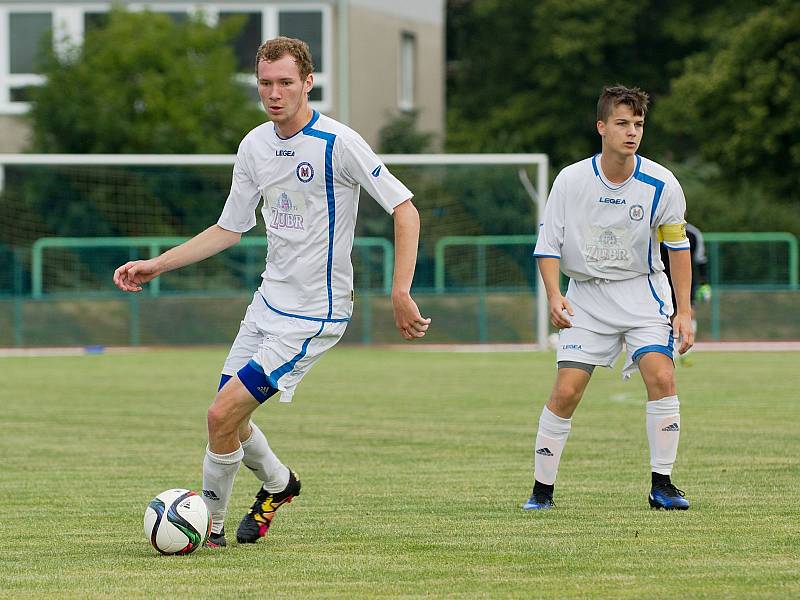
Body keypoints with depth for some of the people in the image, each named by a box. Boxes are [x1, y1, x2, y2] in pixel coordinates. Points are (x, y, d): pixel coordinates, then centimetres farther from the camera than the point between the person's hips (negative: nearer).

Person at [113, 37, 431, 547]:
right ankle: (278, 483, 40)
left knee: (223, 414, -14)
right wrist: (156, 265, 11)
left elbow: (404, 209, -16)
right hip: (269, 301, 7)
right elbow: (230, 229, 16)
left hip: (314, 314, -7)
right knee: (227, 419, 11)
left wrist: (401, 293, -23)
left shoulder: (339, 142, -17)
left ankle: (211, 522, 7)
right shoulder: (255, 146, 5)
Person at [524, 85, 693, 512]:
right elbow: (548, 245, -3)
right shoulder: (570, 181, -11)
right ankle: (542, 489, 4)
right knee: (566, 391, -10)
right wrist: (554, 296, -19)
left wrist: (684, 312, -3)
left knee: (661, 377, -20)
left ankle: (661, 484, -8)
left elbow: (677, 247, 1)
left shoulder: (661, 184, -10)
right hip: (586, 296, 0)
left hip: (642, 292, 0)